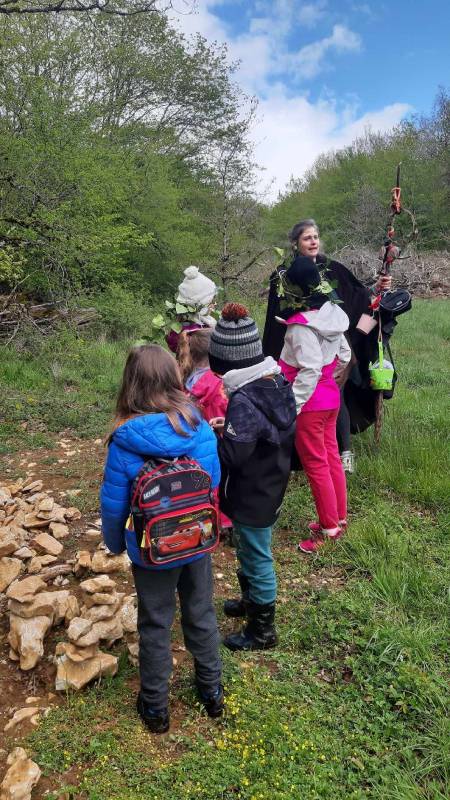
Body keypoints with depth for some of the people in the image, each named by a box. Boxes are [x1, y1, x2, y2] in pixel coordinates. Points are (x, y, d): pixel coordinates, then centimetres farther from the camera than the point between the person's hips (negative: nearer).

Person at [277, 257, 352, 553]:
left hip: (310, 404, -8)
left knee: (316, 465, 4)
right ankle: (340, 518, 32)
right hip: (330, 397, 9)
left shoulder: (302, 326, -23)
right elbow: (344, 356, 10)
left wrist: (291, 406, -24)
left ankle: (329, 528, 17)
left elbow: (310, 371, -27)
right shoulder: (331, 316, 2)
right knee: (332, 458, 18)